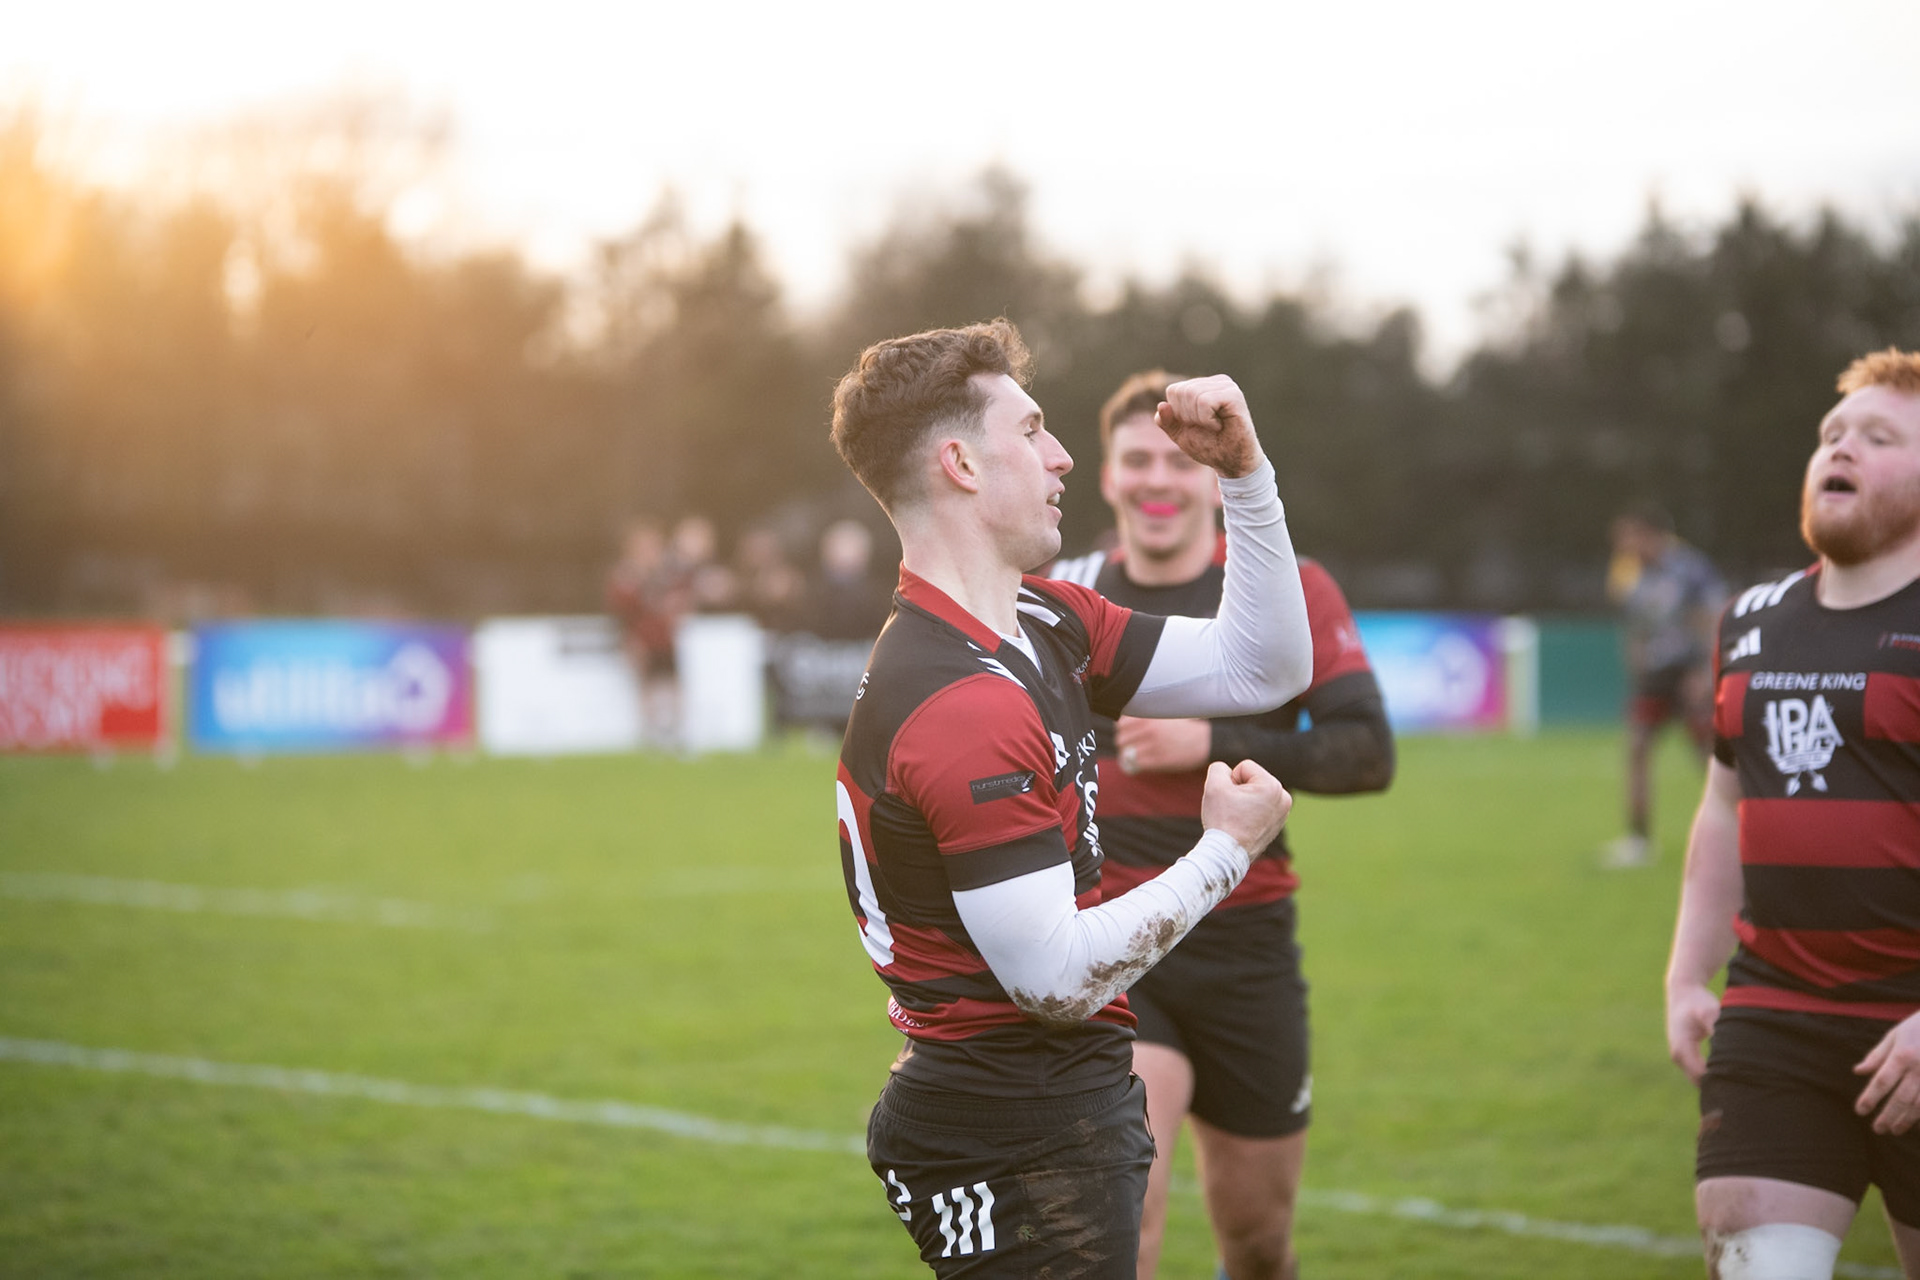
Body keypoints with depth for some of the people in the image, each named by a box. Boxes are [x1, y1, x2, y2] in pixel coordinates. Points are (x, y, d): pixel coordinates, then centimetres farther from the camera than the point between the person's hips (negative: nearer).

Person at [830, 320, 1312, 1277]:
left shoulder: (1045, 621, 7)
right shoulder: (961, 703, -23)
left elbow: (1261, 669, 14)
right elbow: (1059, 980, -24)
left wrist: (1245, 473, 4)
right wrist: (1227, 850, -12)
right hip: (1017, 1151, -10)